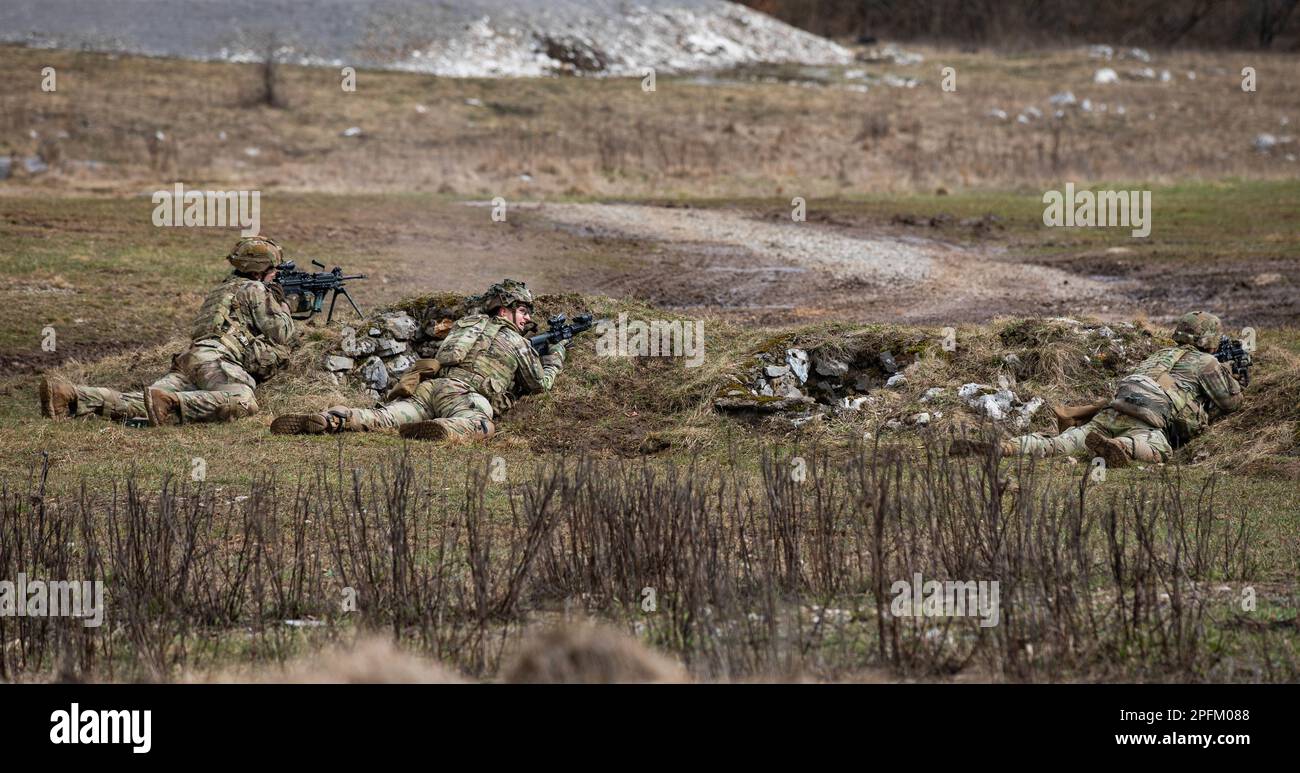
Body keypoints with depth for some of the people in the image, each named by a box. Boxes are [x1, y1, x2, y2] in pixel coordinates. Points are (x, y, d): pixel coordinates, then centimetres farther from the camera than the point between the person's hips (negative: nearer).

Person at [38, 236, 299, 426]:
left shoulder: (225, 288, 39)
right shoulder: (255, 290, 11)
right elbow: (284, 334, 9)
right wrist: (281, 304, 28)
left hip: (190, 360, 8)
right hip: (216, 358, -8)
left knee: (137, 403, -16)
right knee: (243, 402, -37)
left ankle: (71, 396, -36)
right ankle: (170, 405, -54)